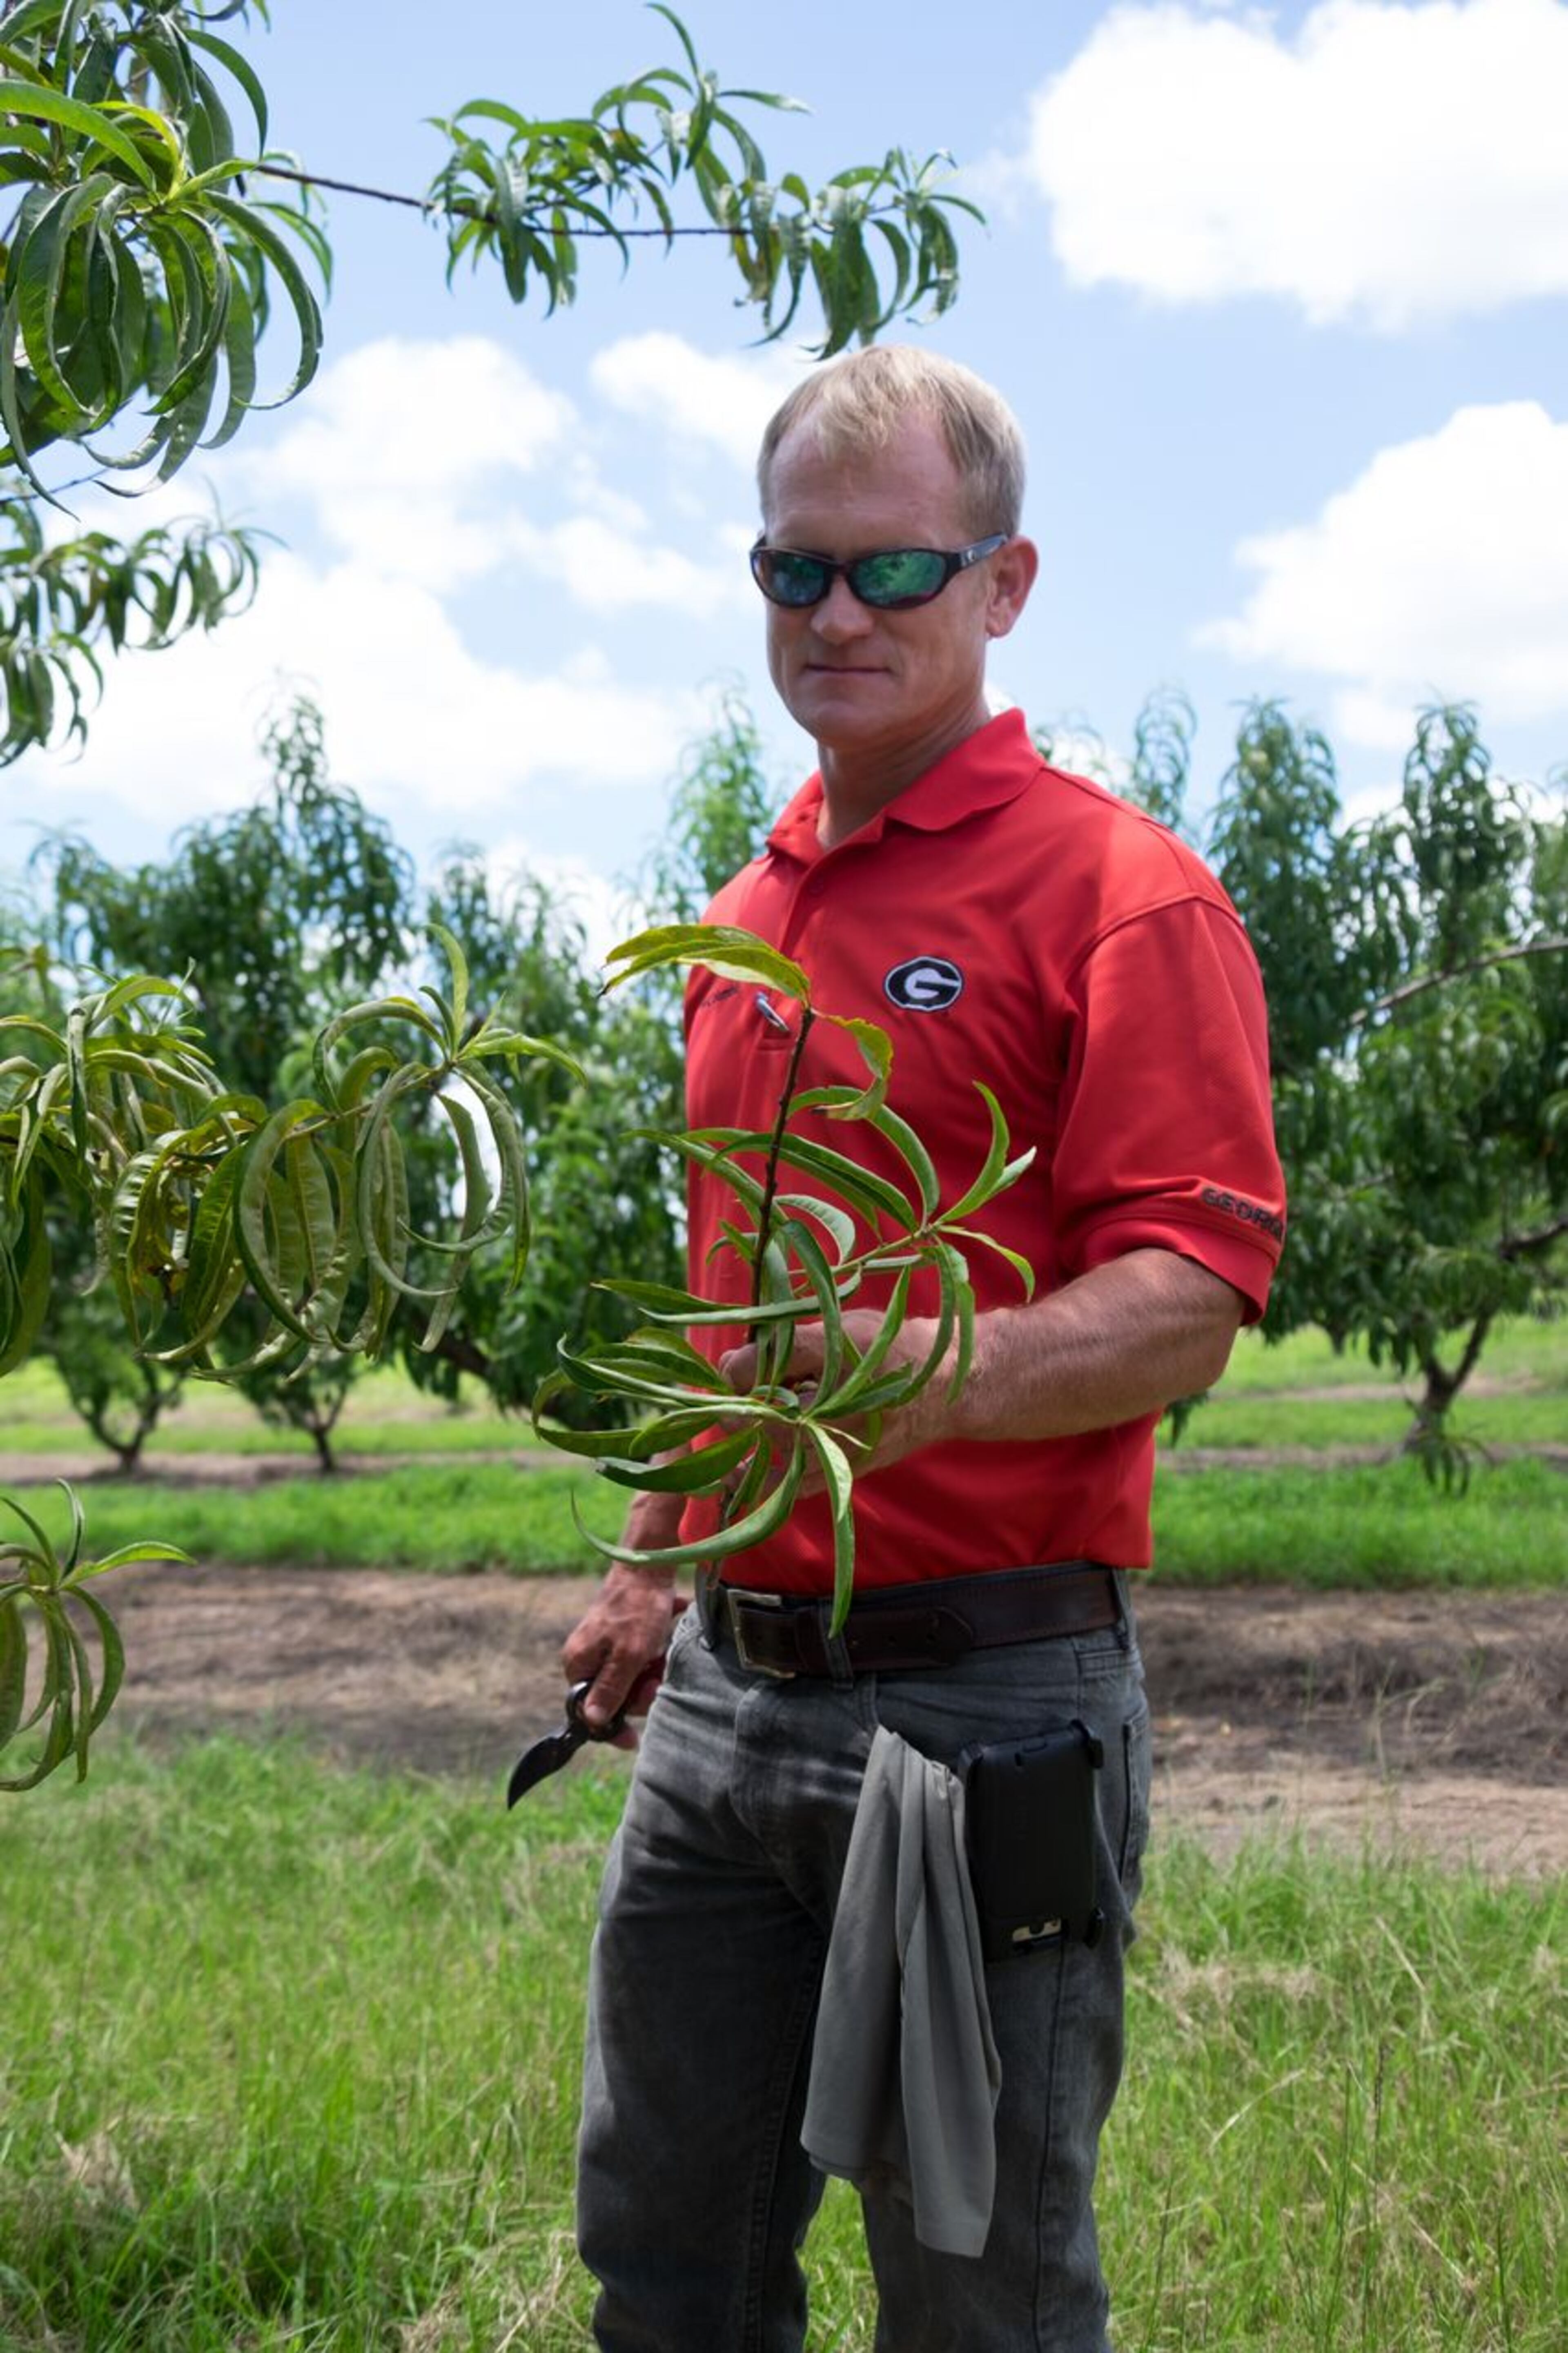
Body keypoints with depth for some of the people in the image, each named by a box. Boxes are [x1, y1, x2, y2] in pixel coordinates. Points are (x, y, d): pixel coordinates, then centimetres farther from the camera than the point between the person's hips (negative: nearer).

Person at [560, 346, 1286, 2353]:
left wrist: (931, 1379, -36)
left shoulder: (1117, 890, -9)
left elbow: (1185, 1310, -18)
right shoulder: (748, 915, 16)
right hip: (727, 1687, 7)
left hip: (985, 1696, -7)